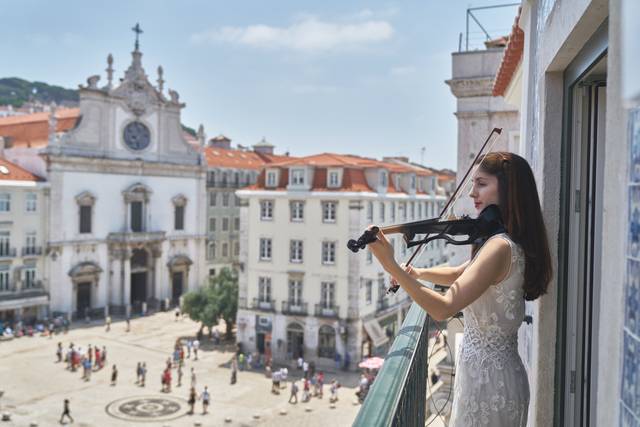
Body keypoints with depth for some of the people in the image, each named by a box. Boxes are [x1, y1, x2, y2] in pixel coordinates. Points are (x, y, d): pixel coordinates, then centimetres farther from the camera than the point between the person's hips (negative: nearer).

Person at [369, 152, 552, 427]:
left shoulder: (500, 247, -25)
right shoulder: (507, 242, 6)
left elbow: (443, 309, -33)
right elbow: (459, 275, 18)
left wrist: (391, 266, -38)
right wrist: (418, 273, 5)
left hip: (487, 378, -9)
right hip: (498, 369, 9)